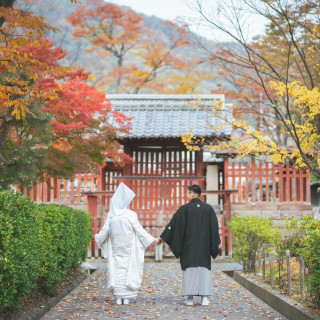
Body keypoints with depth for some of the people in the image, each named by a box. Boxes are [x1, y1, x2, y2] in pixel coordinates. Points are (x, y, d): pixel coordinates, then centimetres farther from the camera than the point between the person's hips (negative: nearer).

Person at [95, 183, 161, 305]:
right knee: (128, 270, 4)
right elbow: (140, 230, -10)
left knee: (116, 270, 7)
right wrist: (153, 240, -4)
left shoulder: (111, 215, -2)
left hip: (115, 249, 2)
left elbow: (104, 232, 5)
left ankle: (118, 297, 5)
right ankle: (126, 297, 2)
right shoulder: (130, 215, -10)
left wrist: (97, 238, 26)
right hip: (128, 248, -2)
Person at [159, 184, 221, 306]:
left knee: (189, 269, 3)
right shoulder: (208, 208, 2)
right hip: (204, 245, 2)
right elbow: (214, 227, 1)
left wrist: (163, 237, 3)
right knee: (204, 269, 5)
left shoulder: (184, 208, -5)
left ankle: (190, 297, 1)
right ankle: (204, 297, -1)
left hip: (188, 246, -2)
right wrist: (215, 245, 7)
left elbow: (174, 224, -4)